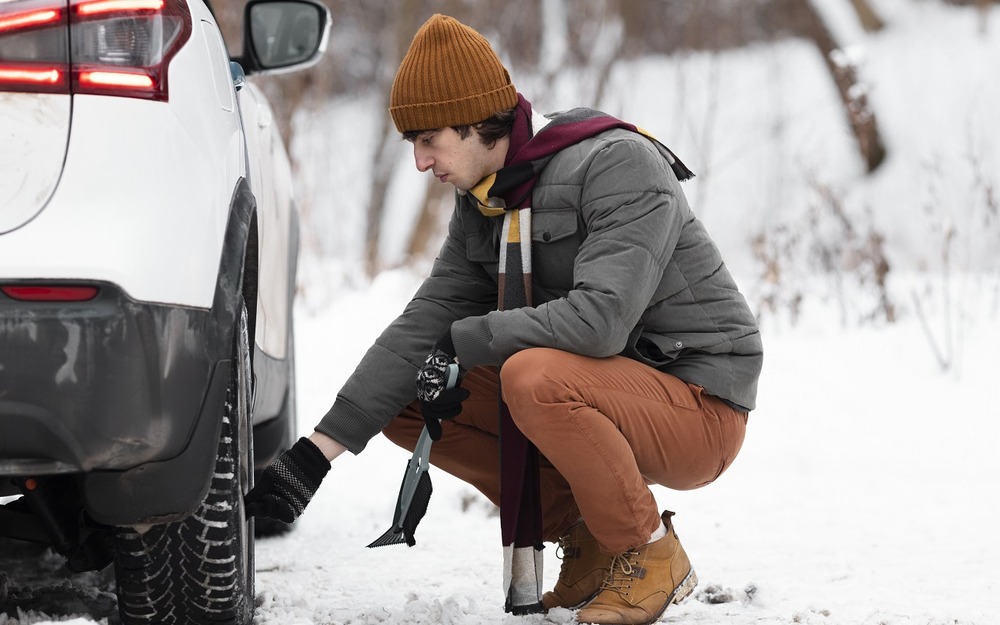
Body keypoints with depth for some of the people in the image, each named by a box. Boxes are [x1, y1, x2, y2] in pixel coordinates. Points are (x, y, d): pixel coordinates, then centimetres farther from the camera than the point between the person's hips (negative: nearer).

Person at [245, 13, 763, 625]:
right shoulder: (483, 206, 6)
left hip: (701, 408, -8)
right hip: (608, 399, 8)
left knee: (535, 376, -35)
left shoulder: (621, 166, -20)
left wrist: (462, 343, -19)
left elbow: (599, 318, -32)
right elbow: (424, 325, 2)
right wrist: (317, 453, -7)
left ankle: (651, 554, -13)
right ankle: (587, 536, 6)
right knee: (404, 402, 0)